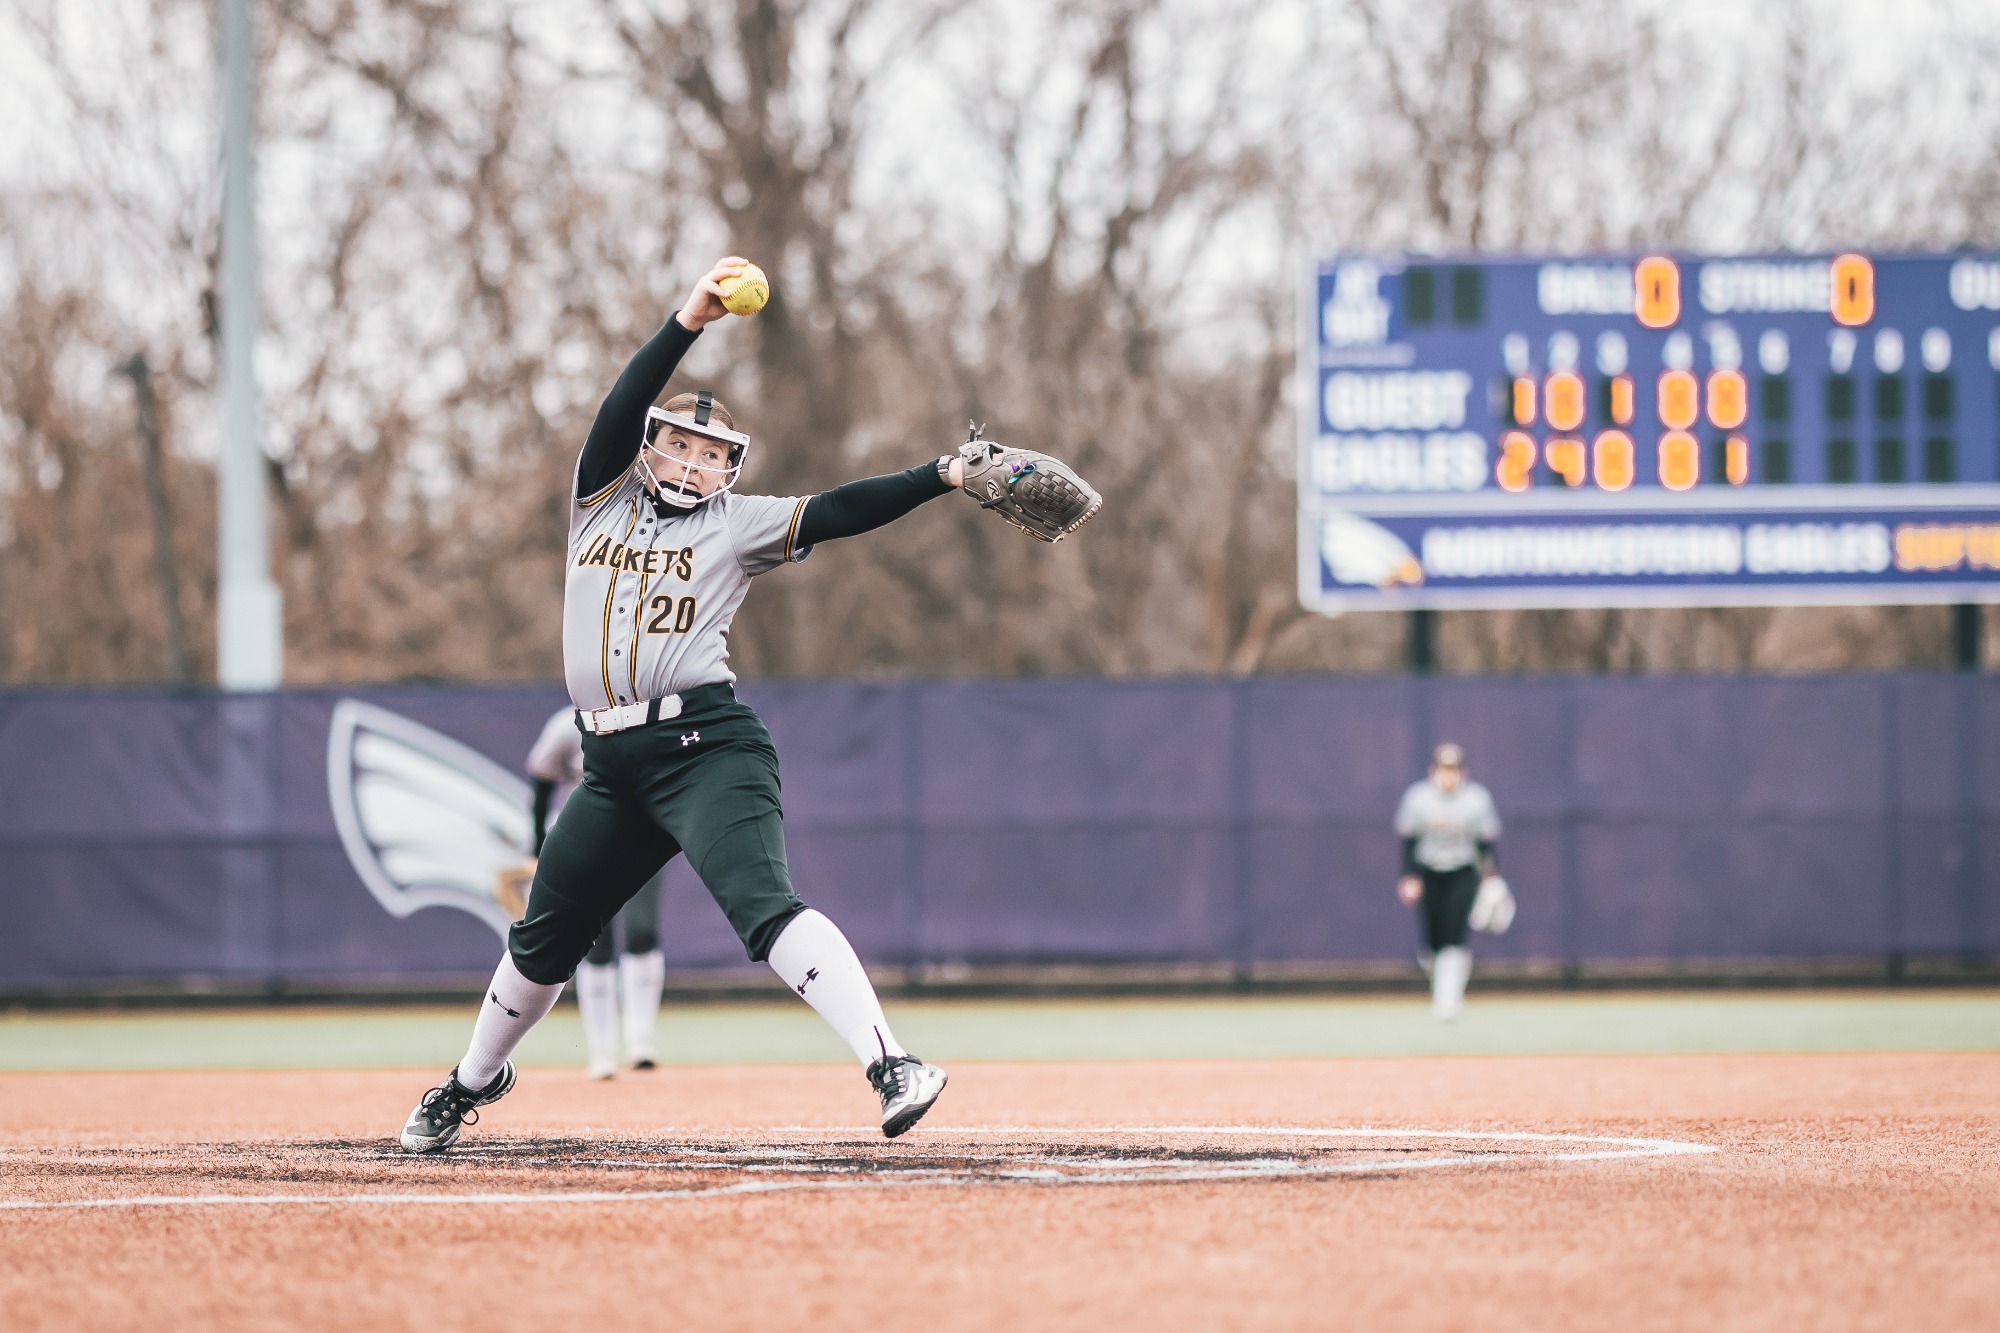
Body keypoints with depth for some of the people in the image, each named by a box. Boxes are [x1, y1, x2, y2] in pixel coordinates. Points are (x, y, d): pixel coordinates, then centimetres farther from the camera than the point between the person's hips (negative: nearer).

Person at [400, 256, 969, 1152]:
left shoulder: (736, 524, 6)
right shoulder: (603, 499, 13)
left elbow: (836, 513, -5)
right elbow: (620, 412, -2)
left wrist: (943, 476, -17)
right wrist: (688, 324, -12)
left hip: (707, 748, -4)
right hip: (613, 765, 4)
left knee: (763, 908, -24)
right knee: (544, 937, 16)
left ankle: (891, 1065, -36)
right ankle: (473, 1083, 38)